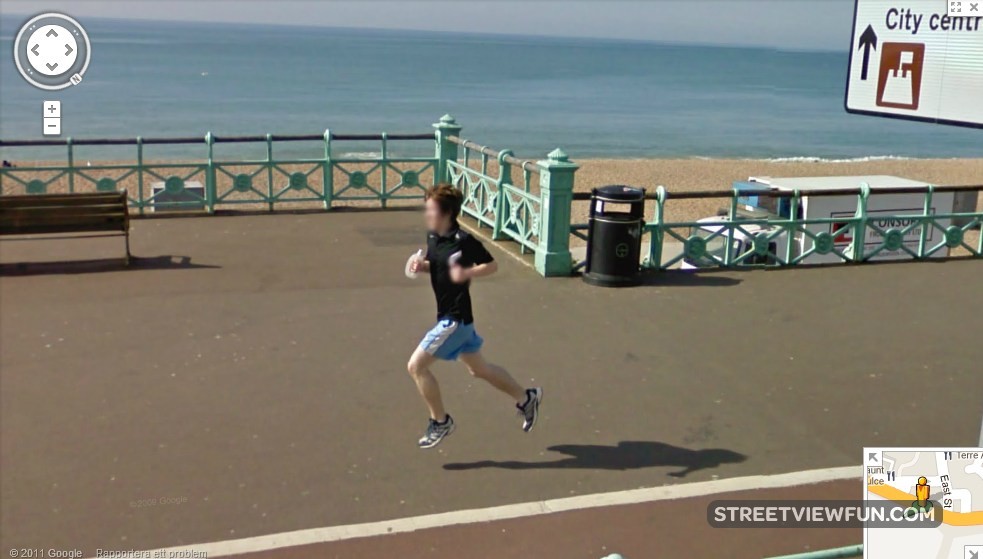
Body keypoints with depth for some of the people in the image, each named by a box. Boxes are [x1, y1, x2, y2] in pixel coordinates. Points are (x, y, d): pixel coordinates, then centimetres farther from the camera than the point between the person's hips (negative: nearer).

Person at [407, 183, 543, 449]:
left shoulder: (463, 241, -20)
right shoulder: (432, 236, 4)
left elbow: (492, 265, -13)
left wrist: (466, 273, -27)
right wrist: (422, 265, -1)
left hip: (456, 319, -9)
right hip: (449, 316, 9)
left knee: (416, 365, -8)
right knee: (479, 369, 21)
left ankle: (440, 421, 9)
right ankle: (526, 398, 37)